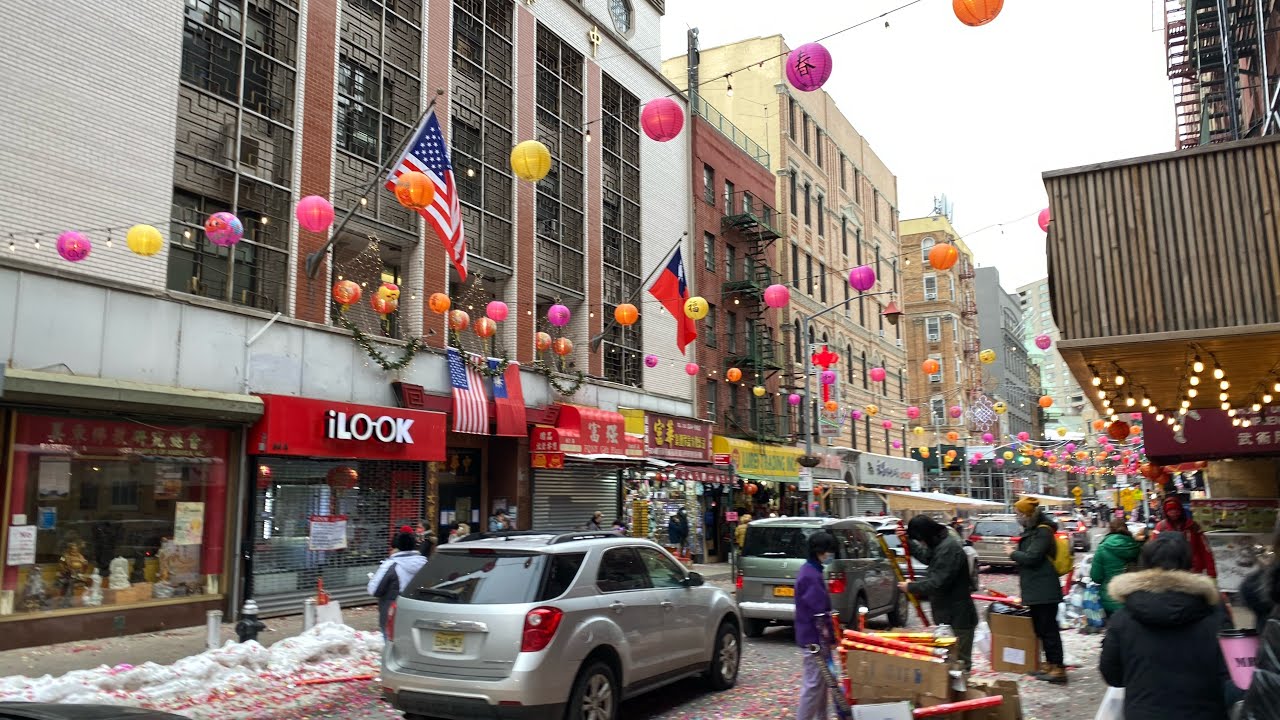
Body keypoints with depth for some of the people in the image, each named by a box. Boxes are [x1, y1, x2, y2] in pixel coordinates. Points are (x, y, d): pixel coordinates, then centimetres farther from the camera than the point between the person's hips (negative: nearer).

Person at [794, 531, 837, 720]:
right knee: (813, 683, -3)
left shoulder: (811, 571, 11)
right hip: (814, 638, -10)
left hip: (813, 636, 10)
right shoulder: (811, 576, -22)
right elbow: (819, 612, -24)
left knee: (821, 680, 19)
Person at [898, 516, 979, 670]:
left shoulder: (949, 548, -26)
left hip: (957, 617, -10)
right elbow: (927, 557, 26)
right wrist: (907, 541, 14)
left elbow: (937, 583, -28)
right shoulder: (941, 544, 6)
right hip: (948, 614, 10)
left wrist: (911, 587, -15)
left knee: (959, 662, -2)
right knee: (949, 659, 20)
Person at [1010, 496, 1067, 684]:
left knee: (1048, 628, -6)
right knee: (1041, 628, 15)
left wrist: (1013, 554, -9)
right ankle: (1049, 664, 24)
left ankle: (1058, 669, -1)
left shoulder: (1043, 532, -16)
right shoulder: (1032, 531, 15)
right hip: (1036, 590, 10)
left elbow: (1031, 557, -23)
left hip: (1045, 591, -10)